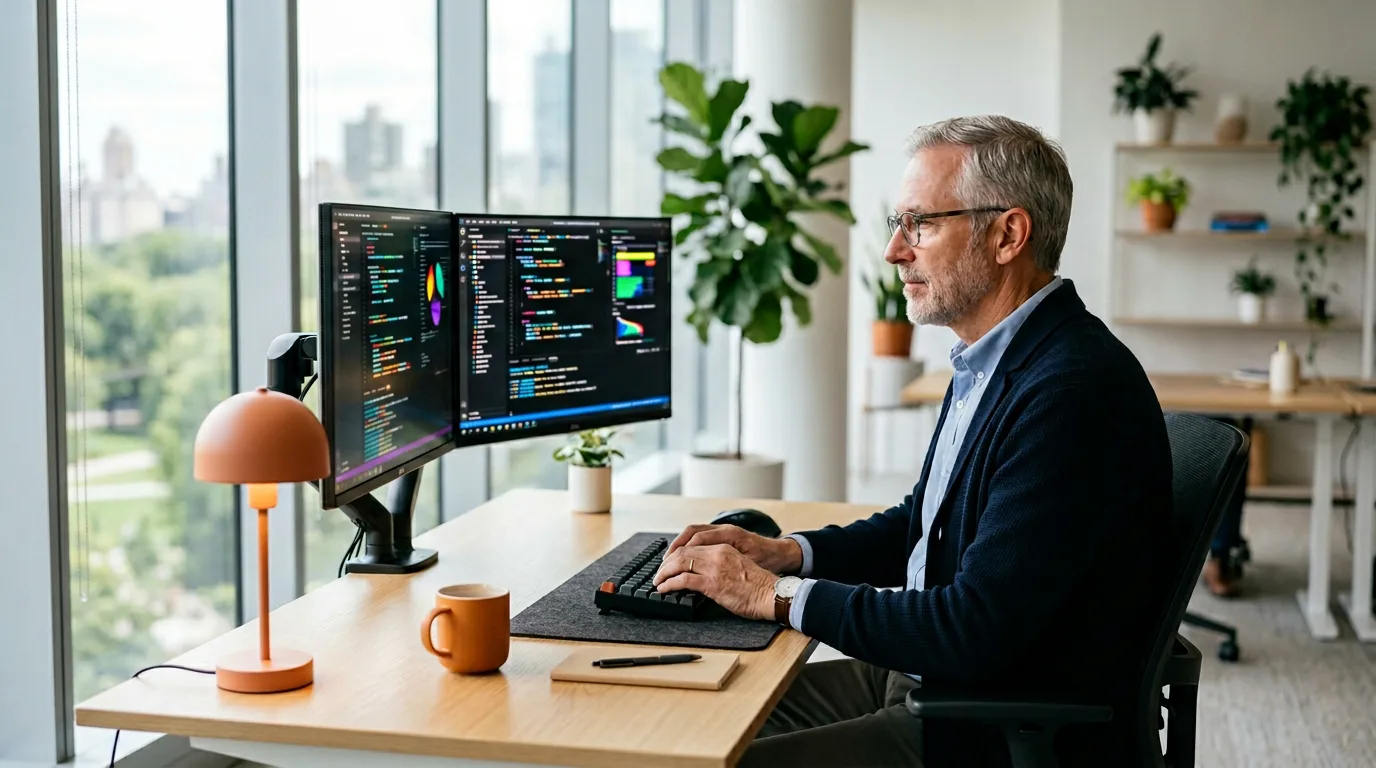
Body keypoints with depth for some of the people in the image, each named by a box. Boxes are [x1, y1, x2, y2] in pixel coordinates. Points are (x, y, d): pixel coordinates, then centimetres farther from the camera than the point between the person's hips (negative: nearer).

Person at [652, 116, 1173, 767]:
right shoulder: (993, 362, 7)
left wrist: (776, 594, -19)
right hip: (932, 676, 9)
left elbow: (976, 629, -29)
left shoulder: (1074, 392, -26)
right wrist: (786, 553, 2)